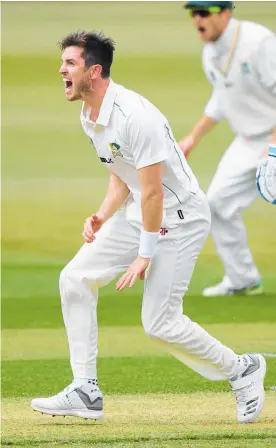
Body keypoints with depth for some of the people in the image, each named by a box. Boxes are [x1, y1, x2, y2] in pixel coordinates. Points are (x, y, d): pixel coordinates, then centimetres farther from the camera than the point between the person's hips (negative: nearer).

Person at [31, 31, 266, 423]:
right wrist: (102, 217, -3)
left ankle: (241, 370, 11)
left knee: (159, 322, -12)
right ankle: (85, 392, 4)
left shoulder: (135, 116, -27)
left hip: (180, 218, -9)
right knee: (76, 279, 0)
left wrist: (145, 255, -21)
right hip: (137, 213, 9)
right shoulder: (90, 118, 3)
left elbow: (153, 192, -25)